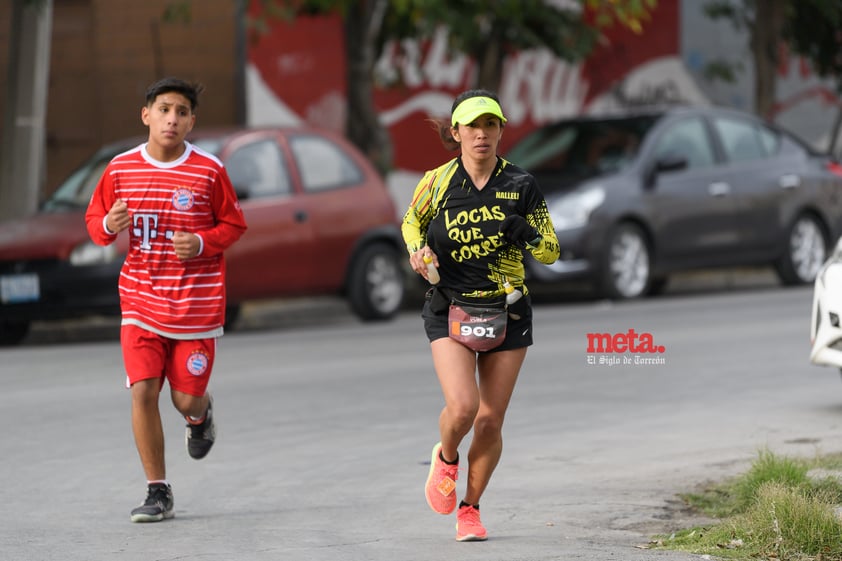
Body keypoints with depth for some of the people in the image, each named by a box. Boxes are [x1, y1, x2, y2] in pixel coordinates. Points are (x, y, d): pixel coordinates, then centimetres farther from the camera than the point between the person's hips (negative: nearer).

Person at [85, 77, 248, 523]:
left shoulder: (209, 171, -6)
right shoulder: (120, 168, -1)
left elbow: (234, 224, 3)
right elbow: (94, 219, 9)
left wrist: (202, 243, -16)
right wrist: (108, 226, -15)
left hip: (197, 303, -1)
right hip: (141, 300, 1)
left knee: (187, 399, 2)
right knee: (143, 392, -10)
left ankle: (201, 416, 43)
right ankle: (157, 492, 1)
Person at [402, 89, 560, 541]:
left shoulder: (521, 186, -2)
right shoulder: (437, 183, -3)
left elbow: (551, 252, 2)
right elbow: (411, 222, 17)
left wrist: (528, 235, -19)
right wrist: (419, 253, -4)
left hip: (507, 314, 1)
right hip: (450, 312, -1)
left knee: (490, 423, 2)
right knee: (462, 407, -20)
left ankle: (470, 509, 22)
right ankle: (446, 459, 15)